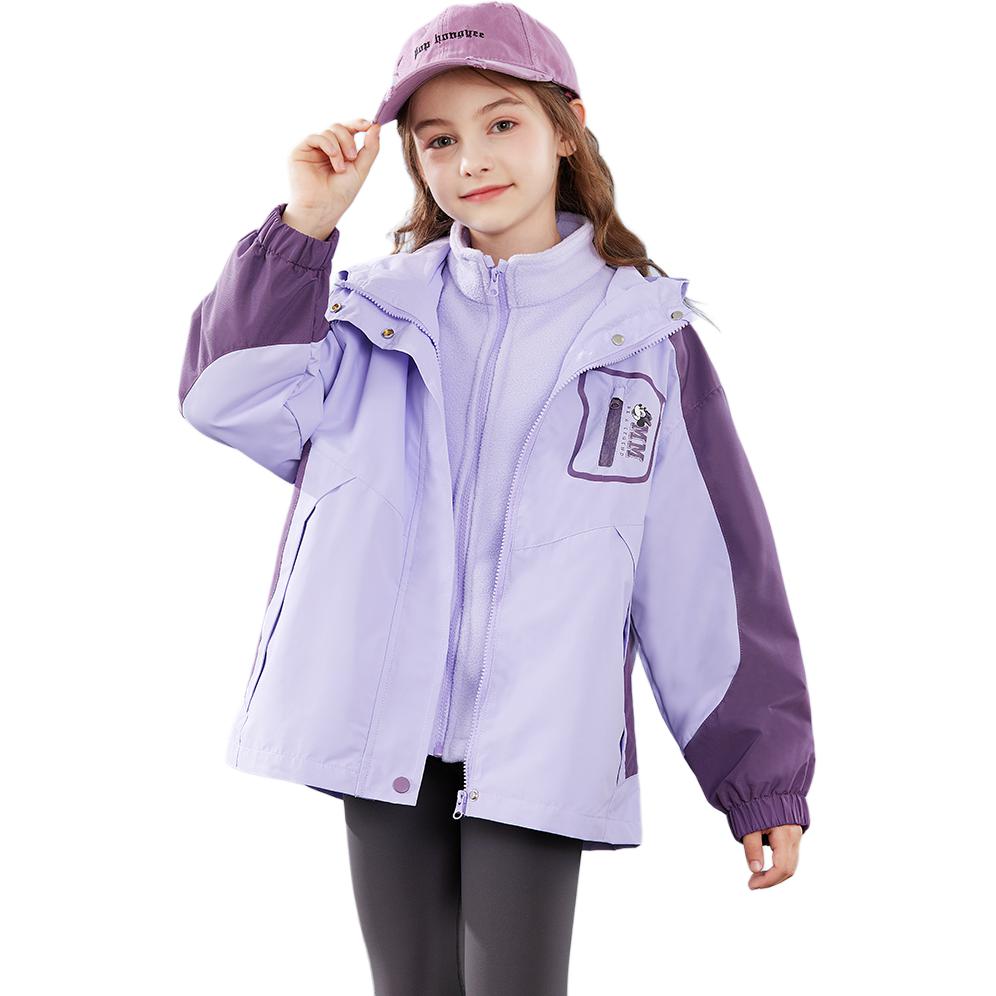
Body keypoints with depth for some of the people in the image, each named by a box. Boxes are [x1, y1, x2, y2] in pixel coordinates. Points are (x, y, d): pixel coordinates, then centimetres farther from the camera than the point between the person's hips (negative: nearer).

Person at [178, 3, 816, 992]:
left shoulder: (642, 334, 2)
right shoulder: (375, 307, 7)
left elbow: (712, 564, 2)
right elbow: (230, 397, -6)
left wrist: (763, 775, 2)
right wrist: (305, 224, -11)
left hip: (540, 743, -2)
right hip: (384, 720, 2)